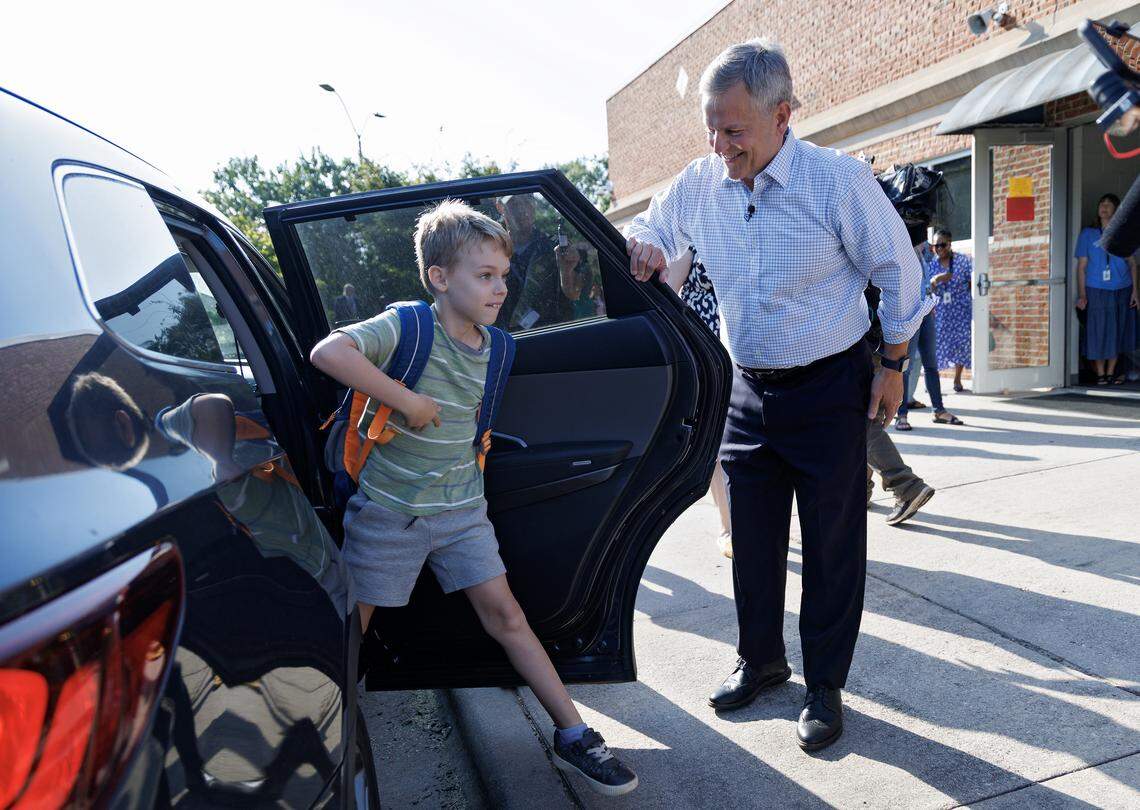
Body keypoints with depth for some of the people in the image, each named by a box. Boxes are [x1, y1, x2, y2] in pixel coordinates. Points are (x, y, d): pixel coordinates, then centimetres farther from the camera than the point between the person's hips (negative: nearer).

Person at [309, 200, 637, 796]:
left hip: (461, 507, 4)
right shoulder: (406, 328, -17)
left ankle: (573, 736, 12)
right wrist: (407, 401, -30)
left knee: (505, 615, 4)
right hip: (388, 507, -4)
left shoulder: (493, 347, 1)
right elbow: (328, 352, -34)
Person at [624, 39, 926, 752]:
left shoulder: (840, 179, -16)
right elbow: (653, 226, 13)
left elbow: (897, 271, -5)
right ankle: (761, 660, 35)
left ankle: (825, 687, 23)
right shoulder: (701, 183, -4)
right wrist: (646, 249, -12)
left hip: (830, 390, -4)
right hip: (748, 390, 4)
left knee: (832, 545, 5)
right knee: (752, 539, 14)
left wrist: (893, 365, -1)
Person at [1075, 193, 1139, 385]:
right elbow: (1082, 265, 2)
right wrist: (1081, 294, -5)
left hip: (1122, 290, 2)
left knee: (1118, 330, 6)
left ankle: (1111, 372, 16)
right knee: (1098, 331, -1)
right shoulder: (1087, 234, 3)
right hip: (1096, 290, -2)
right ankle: (1100, 374, 8)